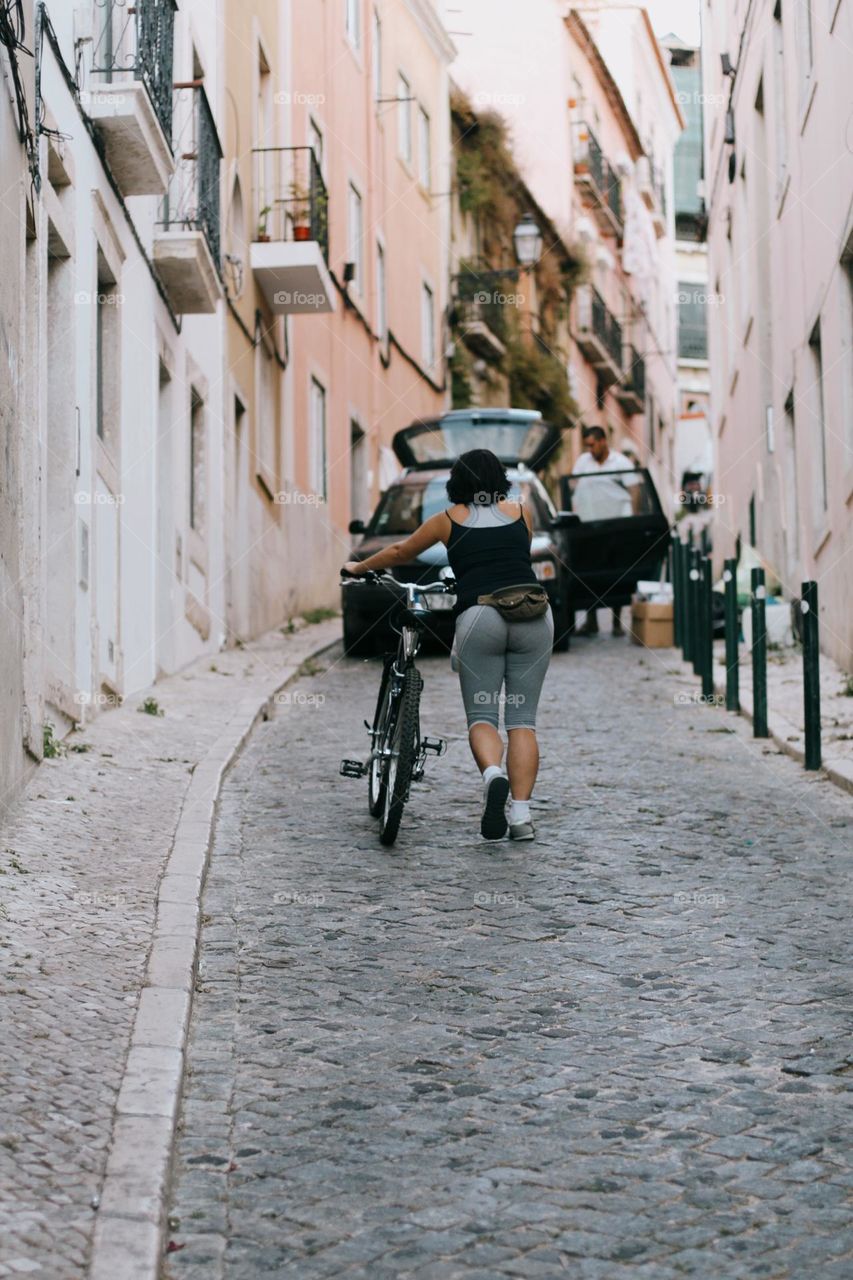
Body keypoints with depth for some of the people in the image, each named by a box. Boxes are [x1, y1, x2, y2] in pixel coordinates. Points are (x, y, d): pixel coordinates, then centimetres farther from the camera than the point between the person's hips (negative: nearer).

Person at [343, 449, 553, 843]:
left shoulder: (449, 519, 15)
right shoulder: (520, 512, 18)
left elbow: (400, 552, 28)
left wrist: (358, 567, 45)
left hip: (479, 616, -2)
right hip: (533, 614, 2)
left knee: (481, 716, 5)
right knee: (522, 719, 4)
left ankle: (492, 774, -26)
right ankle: (521, 814, -5)